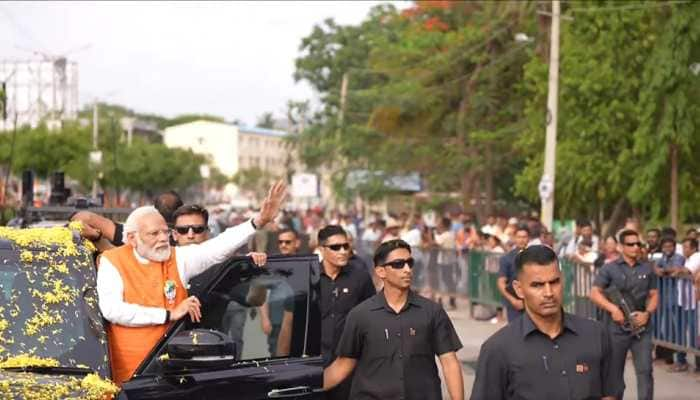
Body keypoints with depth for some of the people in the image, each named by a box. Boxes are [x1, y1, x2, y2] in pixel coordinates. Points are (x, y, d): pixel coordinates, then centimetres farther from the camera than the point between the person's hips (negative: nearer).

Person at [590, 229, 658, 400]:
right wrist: (613, 308, -18)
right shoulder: (609, 269, -1)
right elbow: (595, 293, -6)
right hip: (617, 327, -1)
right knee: (614, 372, 9)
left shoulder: (647, 269, 8)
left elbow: (654, 295, 10)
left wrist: (647, 313, -8)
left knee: (645, 370, -7)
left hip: (641, 327, 1)